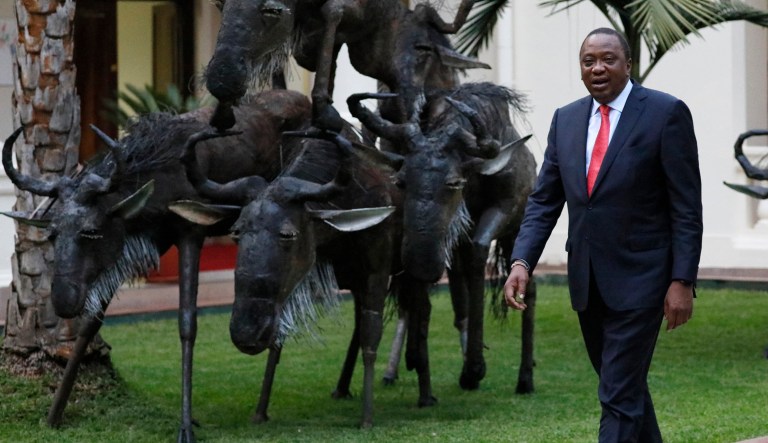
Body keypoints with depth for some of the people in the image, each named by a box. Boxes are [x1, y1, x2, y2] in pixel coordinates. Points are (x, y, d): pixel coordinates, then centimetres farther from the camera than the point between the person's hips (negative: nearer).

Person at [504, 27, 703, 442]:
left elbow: (686, 206, -9)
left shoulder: (666, 113, -8)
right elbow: (543, 201, 7)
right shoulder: (566, 119, 8)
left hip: (638, 279, -6)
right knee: (625, 383, 18)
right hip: (587, 281, 6)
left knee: (620, 395, -8)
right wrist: (522, 261, -7)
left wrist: (682, 281, -14)